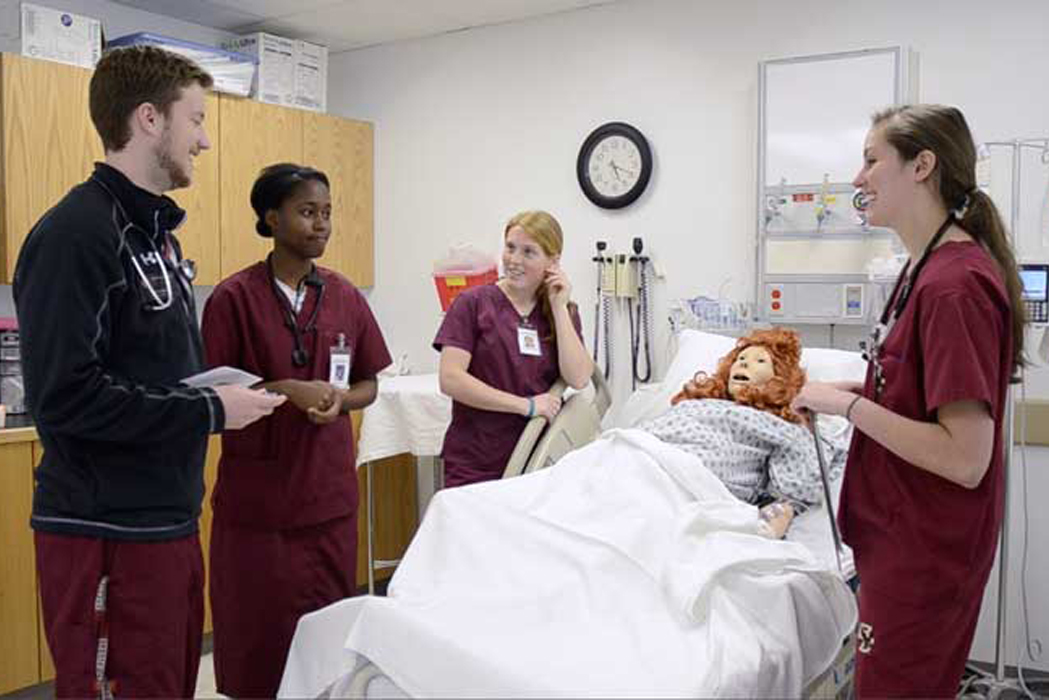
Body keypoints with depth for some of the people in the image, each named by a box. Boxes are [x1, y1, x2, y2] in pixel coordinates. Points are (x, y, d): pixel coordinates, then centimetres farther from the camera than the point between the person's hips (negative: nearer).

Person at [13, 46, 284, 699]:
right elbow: (64, 396, -22)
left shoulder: (156, 232, 15)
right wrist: (209, 411, -16)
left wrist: (223, 392, 4)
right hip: (108, 535, -9)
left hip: (169, 521, 9)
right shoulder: (78, 233, -15)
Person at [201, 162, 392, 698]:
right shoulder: (233, 297, -7)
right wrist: (285, 390, -18)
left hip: (329, 490, 4)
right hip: (255, 491, -3)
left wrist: (339, 400, -9)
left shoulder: (345, 296, 5)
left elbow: (368, 386, 12)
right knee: (258, 628, 5)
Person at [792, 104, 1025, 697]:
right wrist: (851, 389, 4)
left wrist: (848, 405, -20)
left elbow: (965, 459, -26)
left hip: (924, 554, -9)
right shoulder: (930, 267, 7)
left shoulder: (954, 284, -23)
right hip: (905, 538, 9)